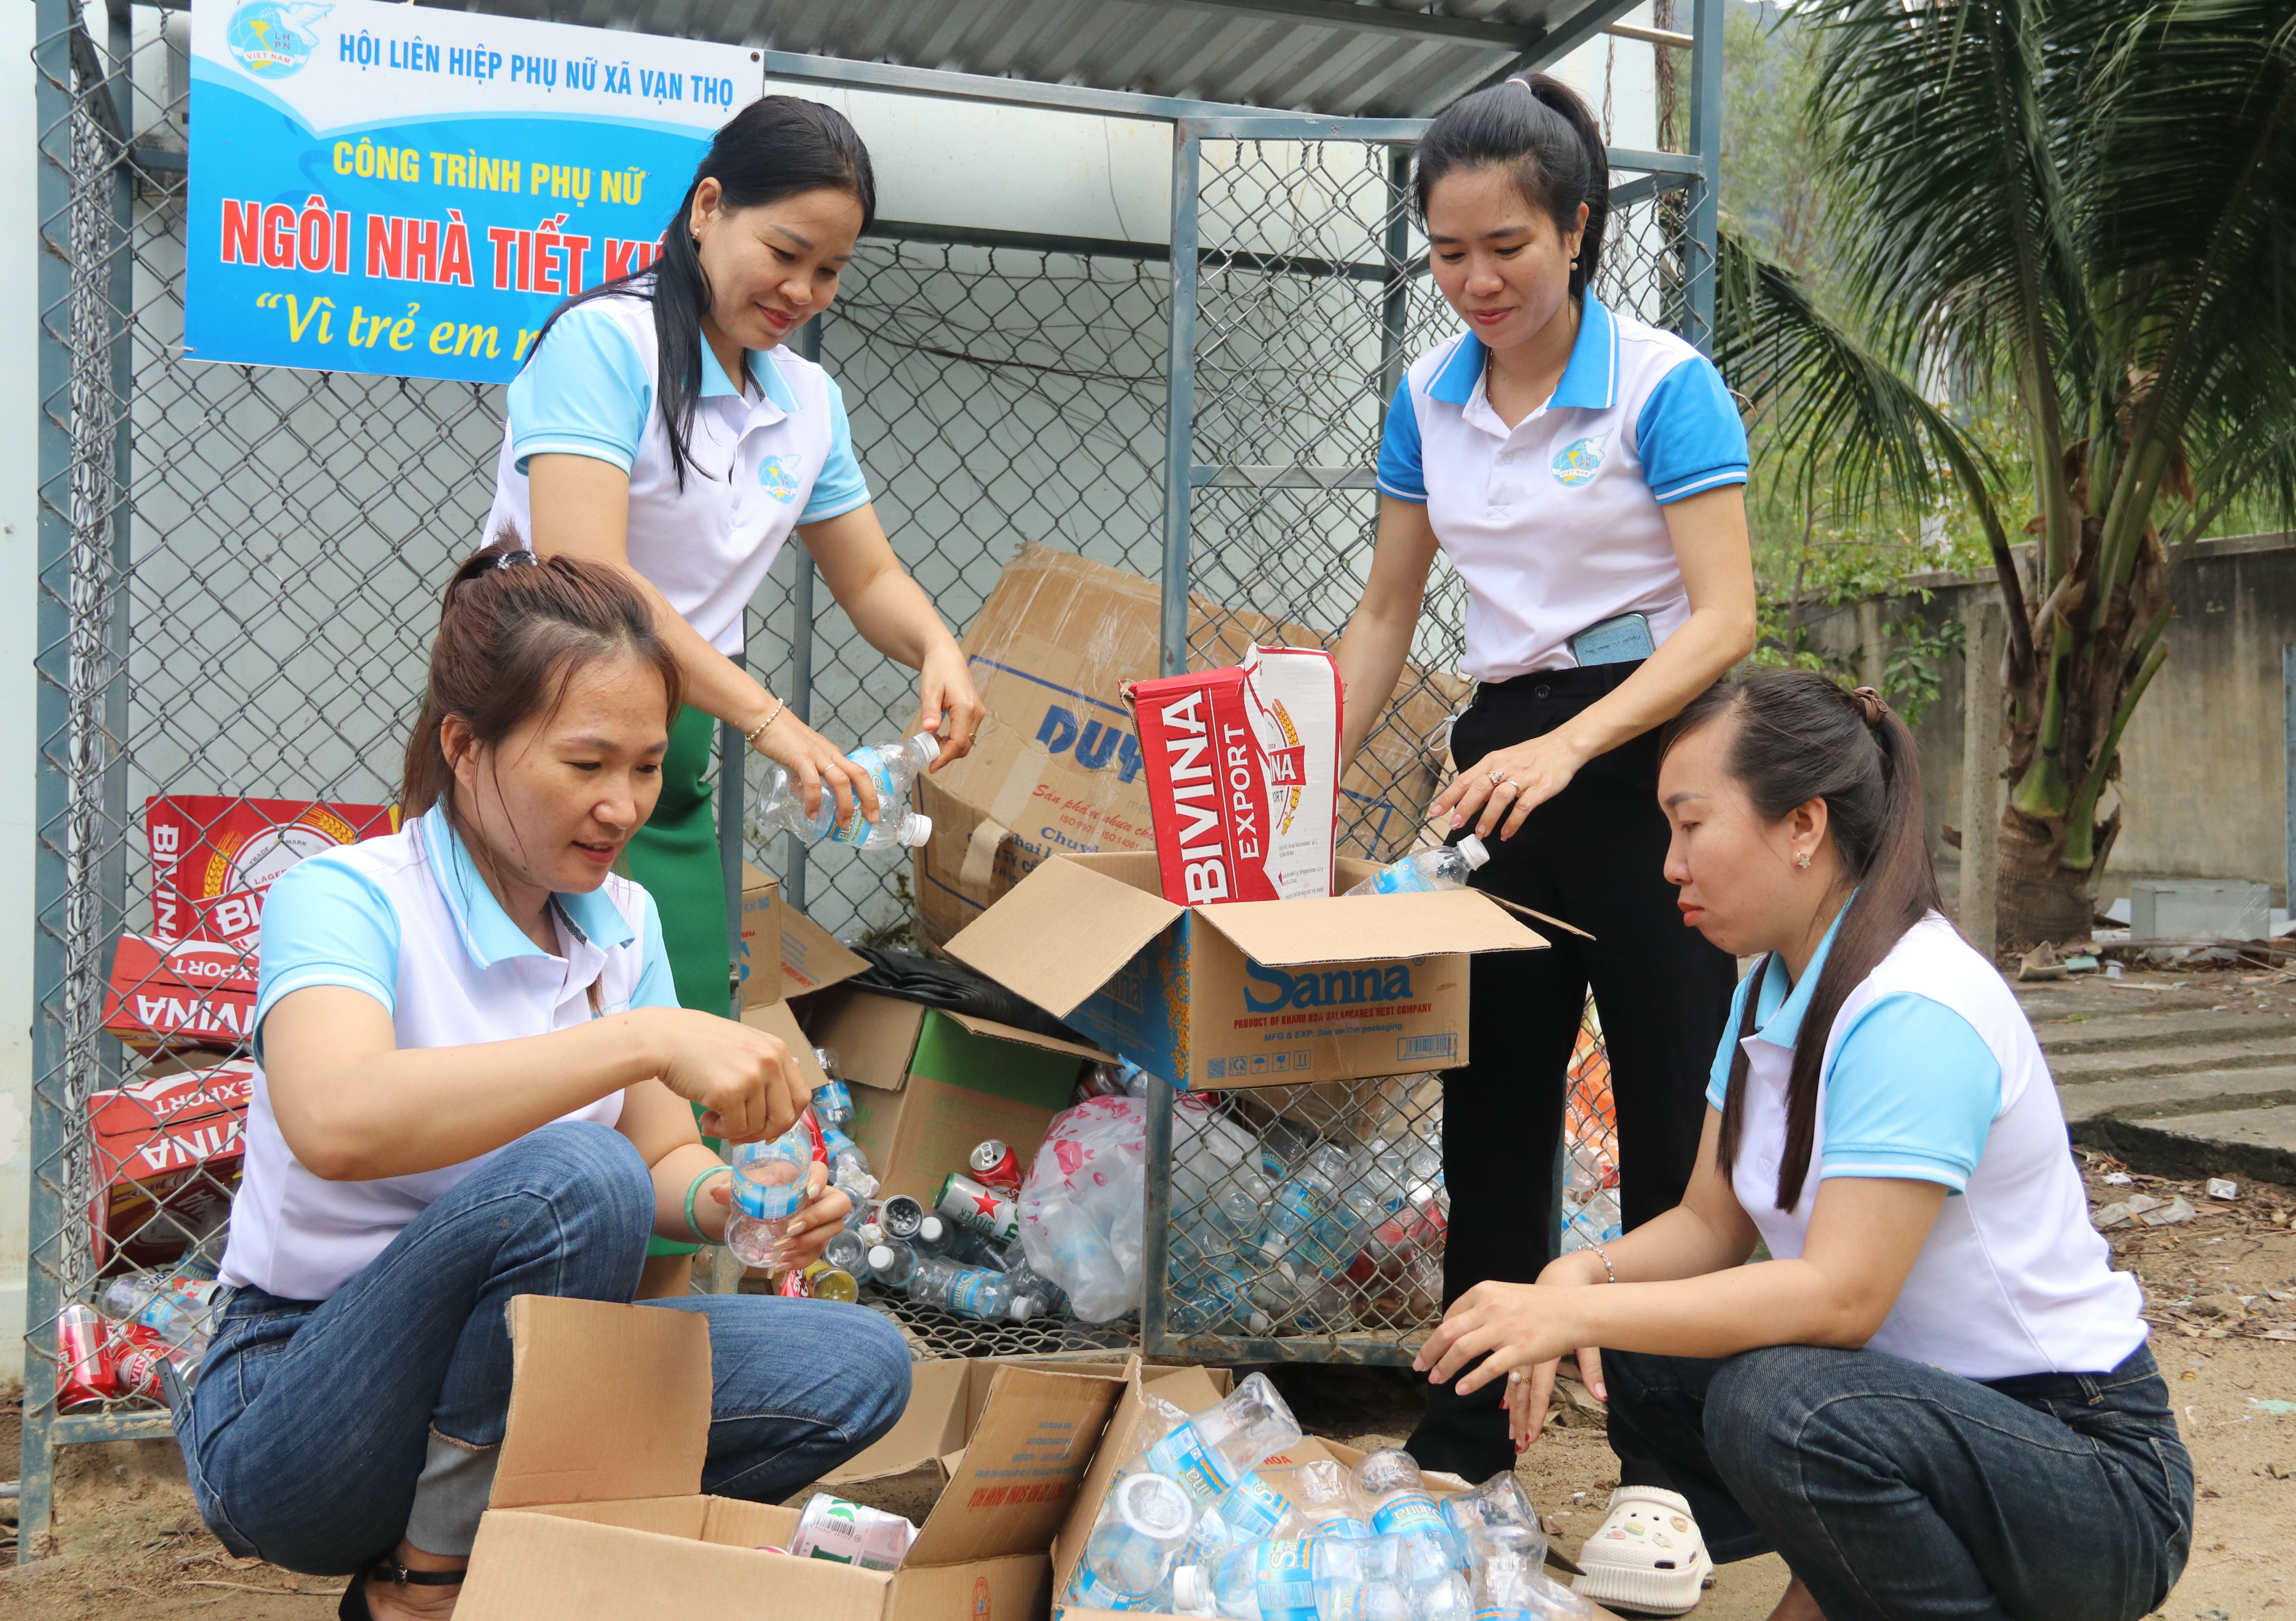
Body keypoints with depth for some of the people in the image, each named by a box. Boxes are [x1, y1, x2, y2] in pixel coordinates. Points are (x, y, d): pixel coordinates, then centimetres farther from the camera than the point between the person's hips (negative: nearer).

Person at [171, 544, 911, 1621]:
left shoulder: (619, 920, 4)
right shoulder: (341, 899, -17)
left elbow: (660, 1156, 7)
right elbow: (336, 1121, -39)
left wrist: (727, 1199, -18)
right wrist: (650, 1037, -43)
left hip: (509, 1387, 6)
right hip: (290, 1407, -6)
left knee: (857, 1368, -13)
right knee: (569, 1176, -34)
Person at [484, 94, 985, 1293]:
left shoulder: (808, 399, 12)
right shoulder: (604, 343, -11)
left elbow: (868, 579, 18)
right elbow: (585, 576, -23)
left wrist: (937, 646, -6)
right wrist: (768, 718, -28)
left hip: (676, 777, 7)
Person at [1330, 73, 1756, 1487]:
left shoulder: (1661, 384, -10)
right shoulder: (1431, 398, 7)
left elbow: (1724, 616, -17)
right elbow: (1388, 613, 13)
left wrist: (1567, 748, -29)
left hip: (1646, 751, -6)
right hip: (1507, 754, 6)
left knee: (1675, 1129, -3)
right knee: (1492, 1114, 11)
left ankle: (1678, 1472, 9)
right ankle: (1462, 1446, 23)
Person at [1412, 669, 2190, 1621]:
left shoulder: (1915, 1014, -24)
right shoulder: (1771, 991, 6)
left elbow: (1840, 1294, -28)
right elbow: (1712, 1223, 6)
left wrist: (1579, 1310, -30)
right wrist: (1584, 1276, -14)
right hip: (1928, 1400, 9)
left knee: (1782, 1405, -33)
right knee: (1629, 1358, -3)